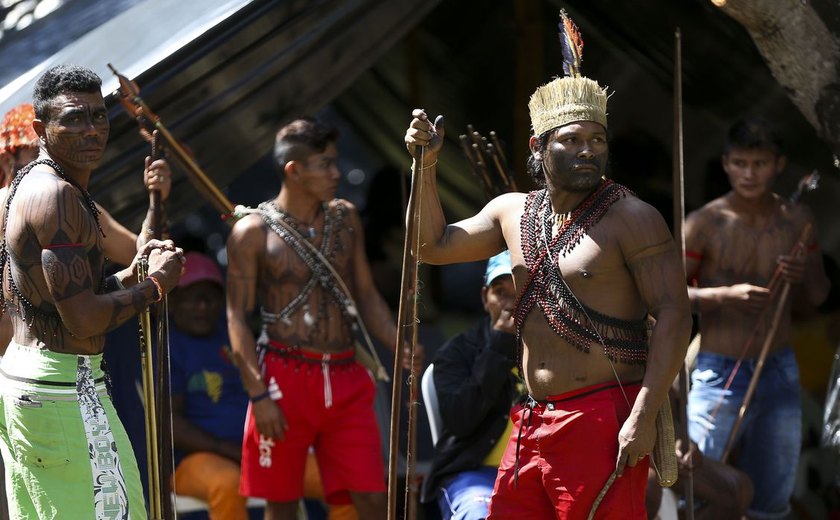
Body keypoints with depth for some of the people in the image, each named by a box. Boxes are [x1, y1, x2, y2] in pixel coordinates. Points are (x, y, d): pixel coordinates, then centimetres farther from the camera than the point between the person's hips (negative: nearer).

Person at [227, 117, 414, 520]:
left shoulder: (345, 219, 11)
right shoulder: (253, 232, -3)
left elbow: (366, 295, 16)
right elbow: (237, 318, -5)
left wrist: (398, 345, -2)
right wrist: (258, 394, -13)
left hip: (345, 378, 4)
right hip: (285, 376, -4)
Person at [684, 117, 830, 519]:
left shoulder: (797, 220, 5)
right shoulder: (705, 223, -8)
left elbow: (817, 296, 14)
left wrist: (804, 276, -10)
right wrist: (727, 295, -24)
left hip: (779, 370, 4)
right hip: (720, 371, -4)